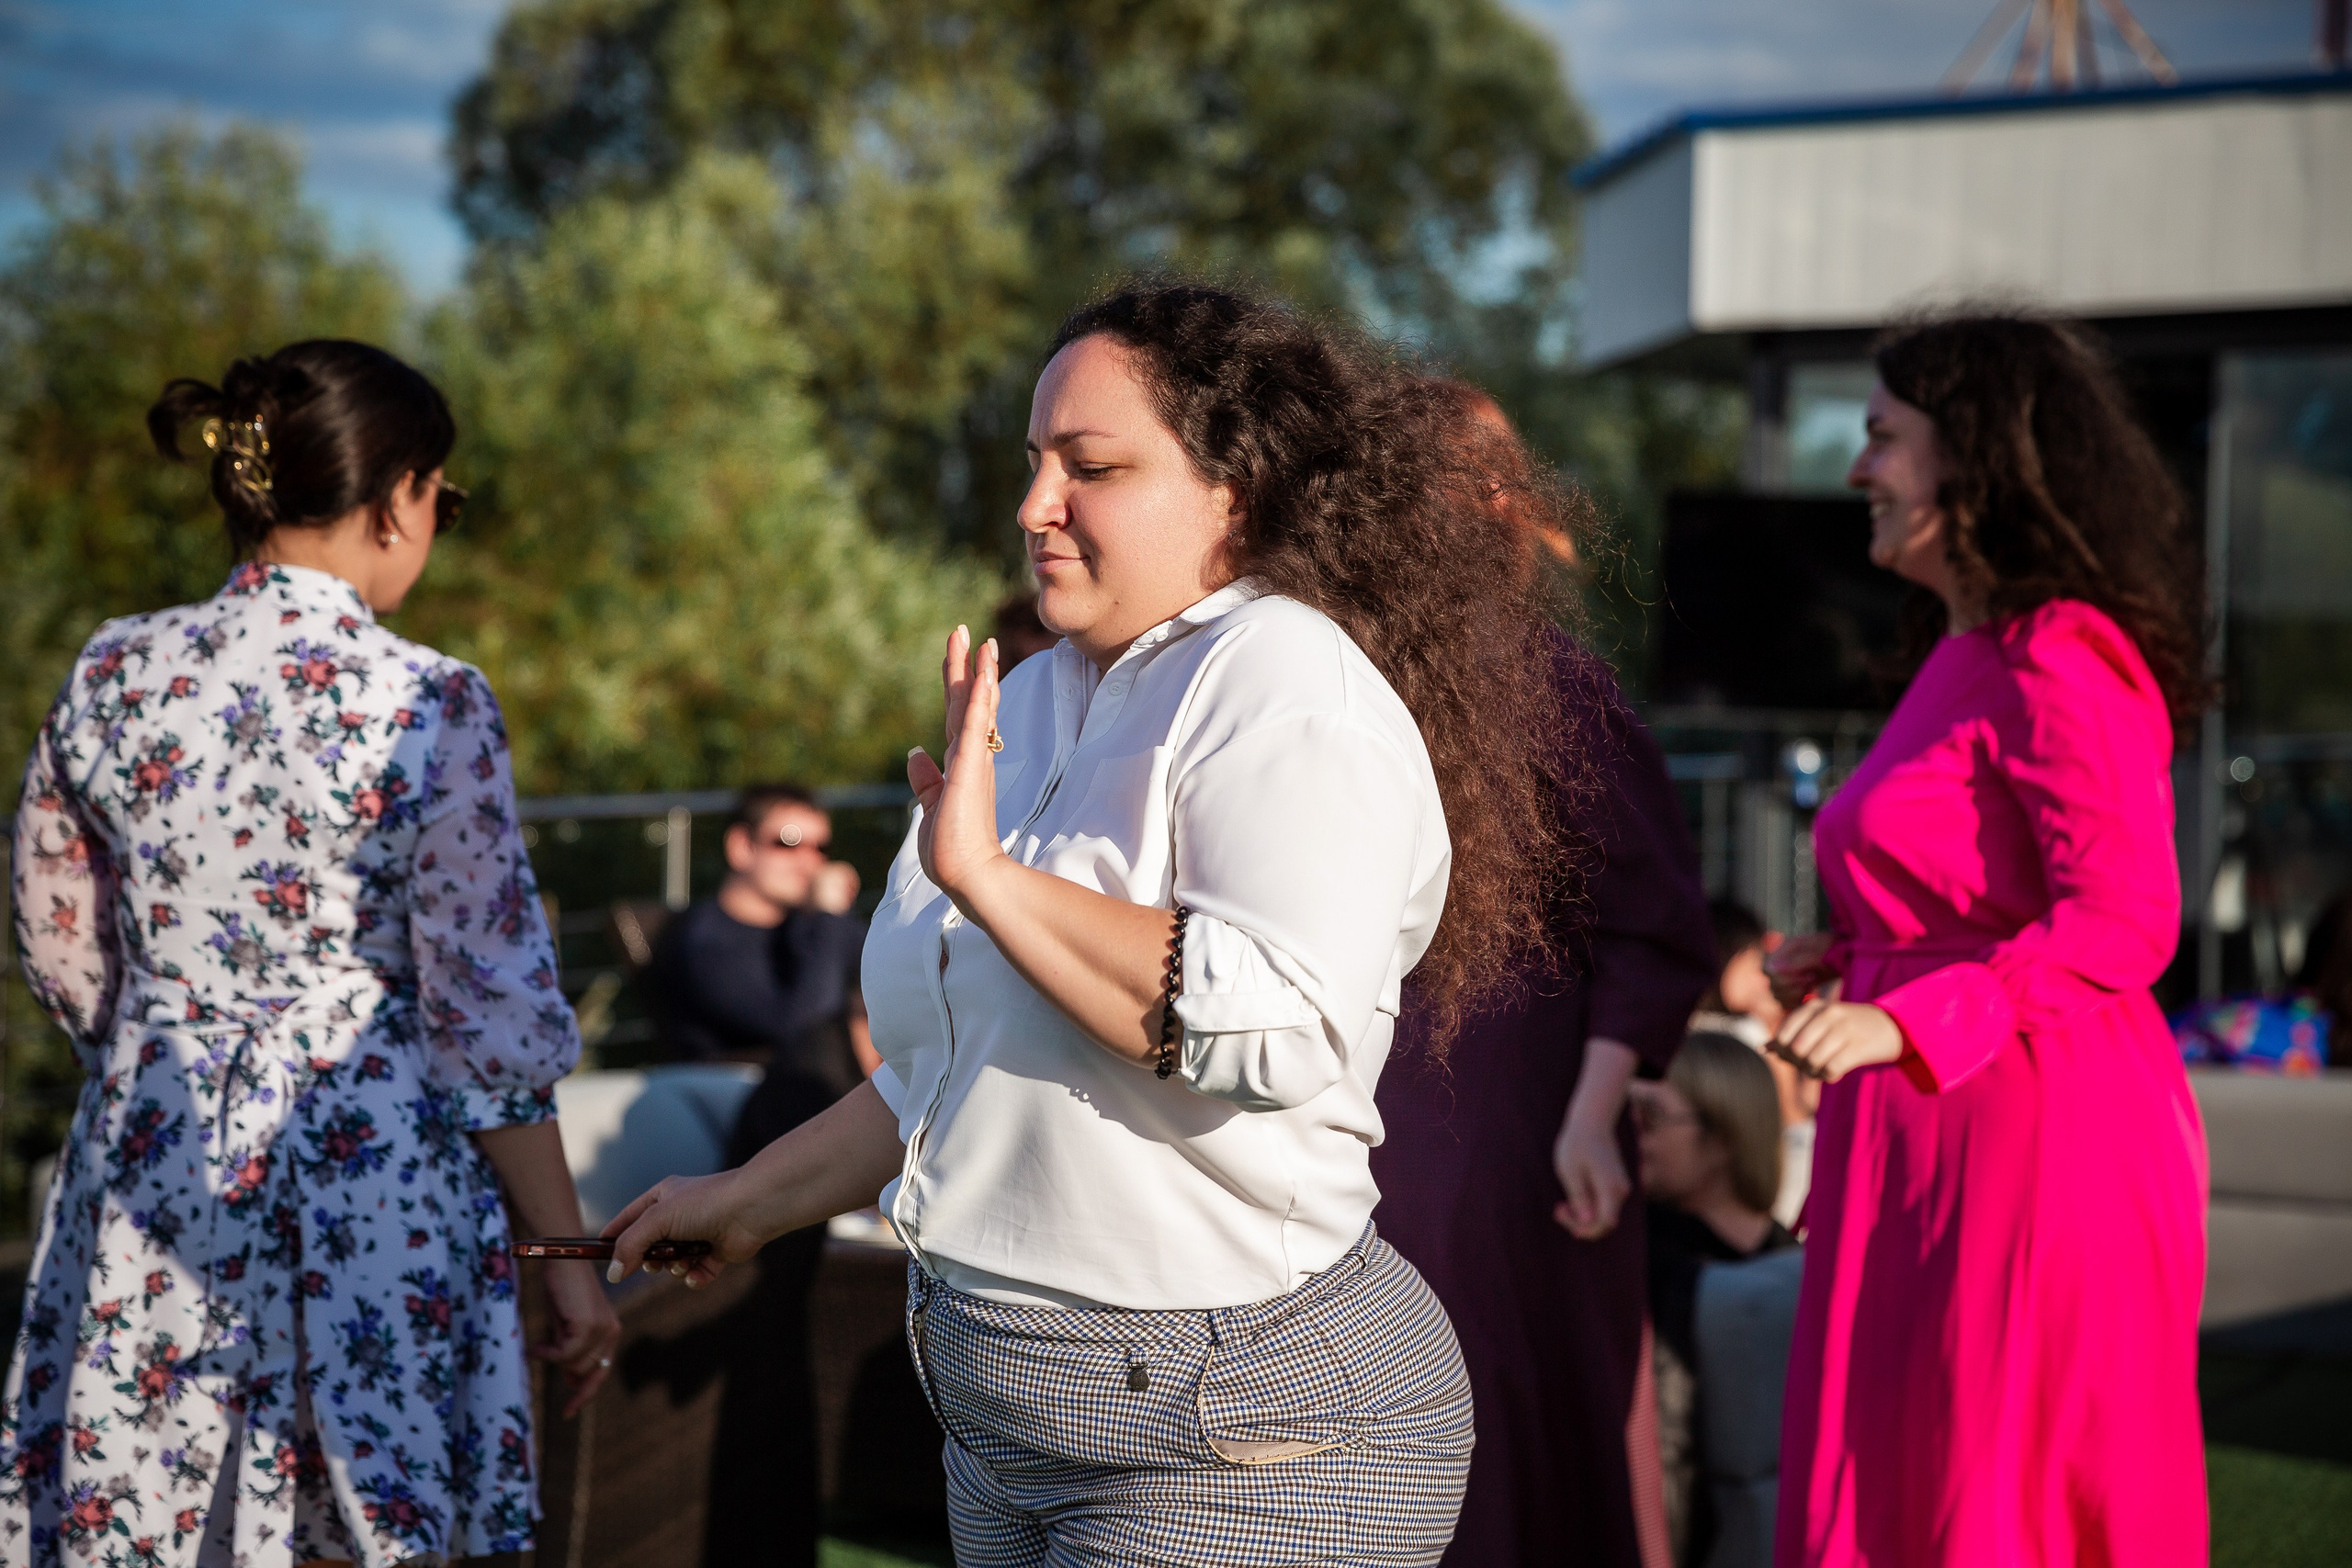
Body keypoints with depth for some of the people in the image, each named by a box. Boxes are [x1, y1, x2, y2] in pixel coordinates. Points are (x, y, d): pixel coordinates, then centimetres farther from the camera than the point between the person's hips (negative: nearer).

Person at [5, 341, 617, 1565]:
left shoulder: (111, 675, 1)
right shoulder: (426, 707, -12)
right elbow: (491, 1017, -12)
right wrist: (566, 1258, -4)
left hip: (153, 1184, 5)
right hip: (374, 1190, -4)